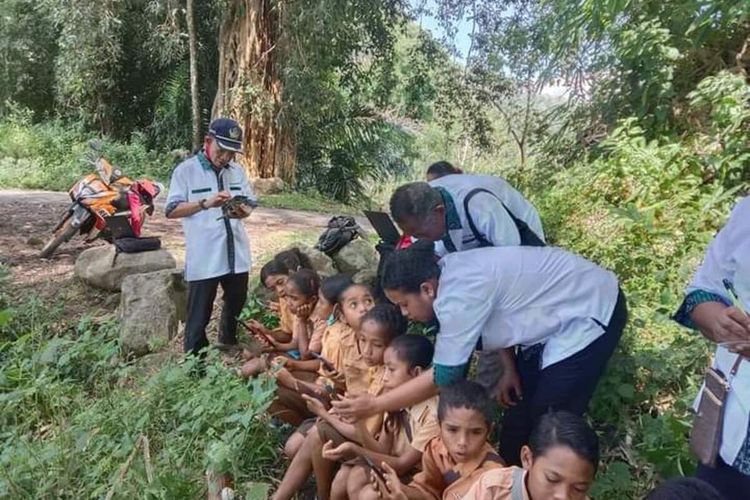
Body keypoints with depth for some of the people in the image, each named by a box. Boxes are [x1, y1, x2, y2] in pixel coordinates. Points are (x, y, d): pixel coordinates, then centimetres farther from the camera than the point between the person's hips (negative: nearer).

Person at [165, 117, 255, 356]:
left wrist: (242, 211, -15)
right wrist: (205, 203, -24)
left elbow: (250, 204, 9)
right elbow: (171, 210, -10)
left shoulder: (237, 171, 8)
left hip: (236, 254, 5)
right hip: (203, 259, -5)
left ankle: (230, 348, 44)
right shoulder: (186, 170, -5)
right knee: (199, 316, 5)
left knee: (237, 307, 21)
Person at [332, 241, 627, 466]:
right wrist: (510, 368, -1)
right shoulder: (449, 274, -5)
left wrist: (374, 406, -20)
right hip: (558, 312, 9)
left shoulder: (458, 296, -32)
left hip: (591, 313, -9)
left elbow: (445, 376, -26)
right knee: (518, 415, 13)